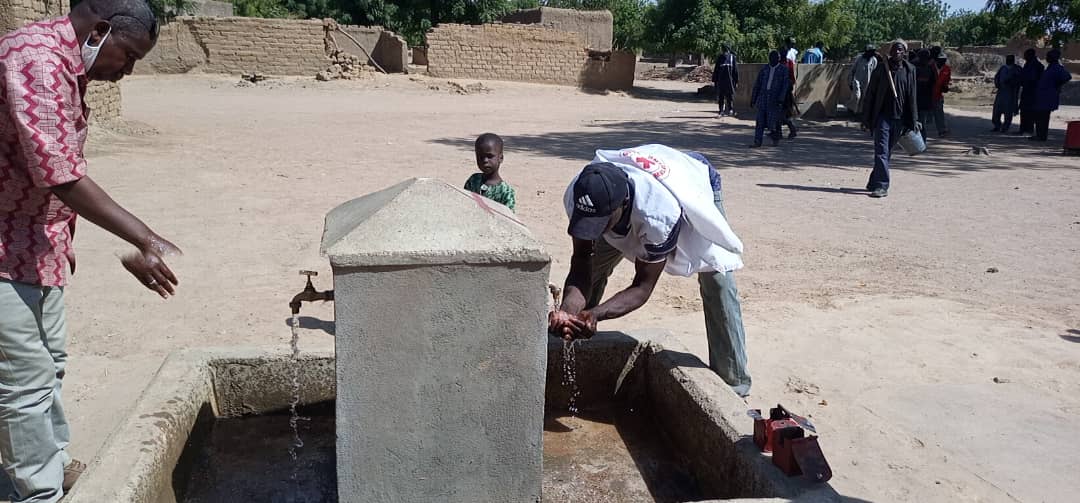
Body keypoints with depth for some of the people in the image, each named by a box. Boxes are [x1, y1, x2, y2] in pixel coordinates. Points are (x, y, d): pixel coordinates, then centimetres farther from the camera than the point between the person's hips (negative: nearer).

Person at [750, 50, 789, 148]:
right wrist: (753, 99, 10)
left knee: (772, 120, -4)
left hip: (775, 98, -3)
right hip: (763, 96, 3)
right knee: (760, 121, -2)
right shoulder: (764, 70, 11)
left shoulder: (784, 70, 1)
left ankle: (776, 137, 23)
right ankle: (757, 142, 0)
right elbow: (757, 85, 13)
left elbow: (784, 86, -6)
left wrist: (781, 99, -17)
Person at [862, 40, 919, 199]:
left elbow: (911, 97, 9)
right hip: (882, 116, -3)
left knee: (888, 152, 10)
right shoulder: (881, 68, 0)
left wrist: (913, 121, 5)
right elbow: (870, 93, 2)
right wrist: (867, 118, -1)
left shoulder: (909, 70, 6)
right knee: (881, 151, -9)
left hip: (899, 118, 3)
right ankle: (881, 185, -9)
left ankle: (874, 183, 21)